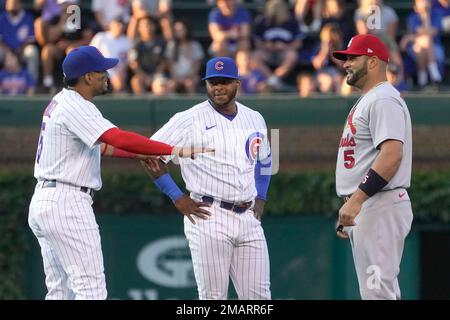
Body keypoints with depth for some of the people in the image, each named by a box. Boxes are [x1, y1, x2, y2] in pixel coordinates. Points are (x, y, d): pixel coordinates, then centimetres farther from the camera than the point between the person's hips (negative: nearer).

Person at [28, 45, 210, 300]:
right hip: (68, 203, -10)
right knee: (91, 287, -12)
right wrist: (175, 151, -29)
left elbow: (101, 145, 26)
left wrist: (143, 155, 20)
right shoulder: (76, 107, -15)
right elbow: (119, 138, -28)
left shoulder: (61, 103, 16)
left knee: (61, 291, 13)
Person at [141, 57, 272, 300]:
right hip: (209, 217, -5)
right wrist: (177, 197, -8)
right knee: (212, 297, -5)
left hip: (248, 219, 5)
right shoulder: (190, 120, -4)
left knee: (259, 297, 3)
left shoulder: (254, 119, 14)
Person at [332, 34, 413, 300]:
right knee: (381, 290, 12)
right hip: (362, 209, 11)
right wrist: (350, 209, 23)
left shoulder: (383, 100, -12)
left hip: (381, 206, -11)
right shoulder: (366, 101, 21)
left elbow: (392, 155, -25)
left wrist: (356, 199, -28)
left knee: (377, 292, -15)